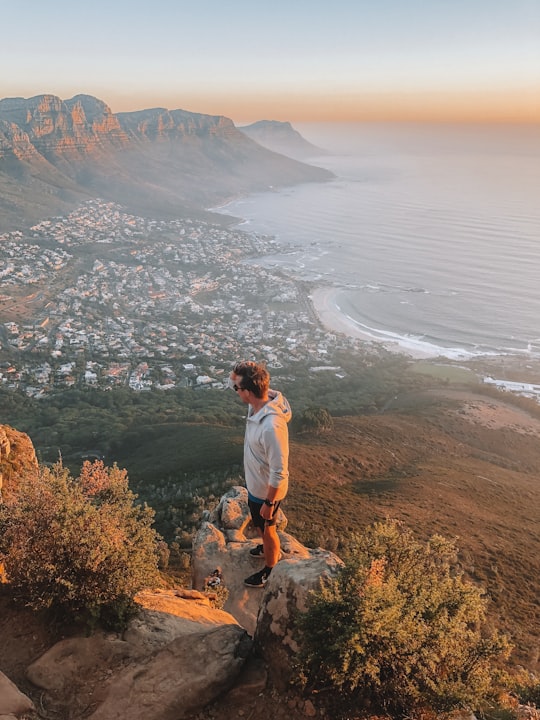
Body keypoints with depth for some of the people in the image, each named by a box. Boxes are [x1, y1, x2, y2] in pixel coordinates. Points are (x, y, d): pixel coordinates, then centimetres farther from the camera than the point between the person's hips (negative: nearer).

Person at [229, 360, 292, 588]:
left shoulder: (271, 426, -43)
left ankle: (269, 570, 50)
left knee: (266, 528, 20)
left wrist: (269, 503, -22)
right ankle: (269, 548, 66)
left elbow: (279, 472, -32)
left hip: (266, 490, -9)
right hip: (255, 483, 9)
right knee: (259, 525, 35)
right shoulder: (259, 402, -17)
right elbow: (233, 380, 10)